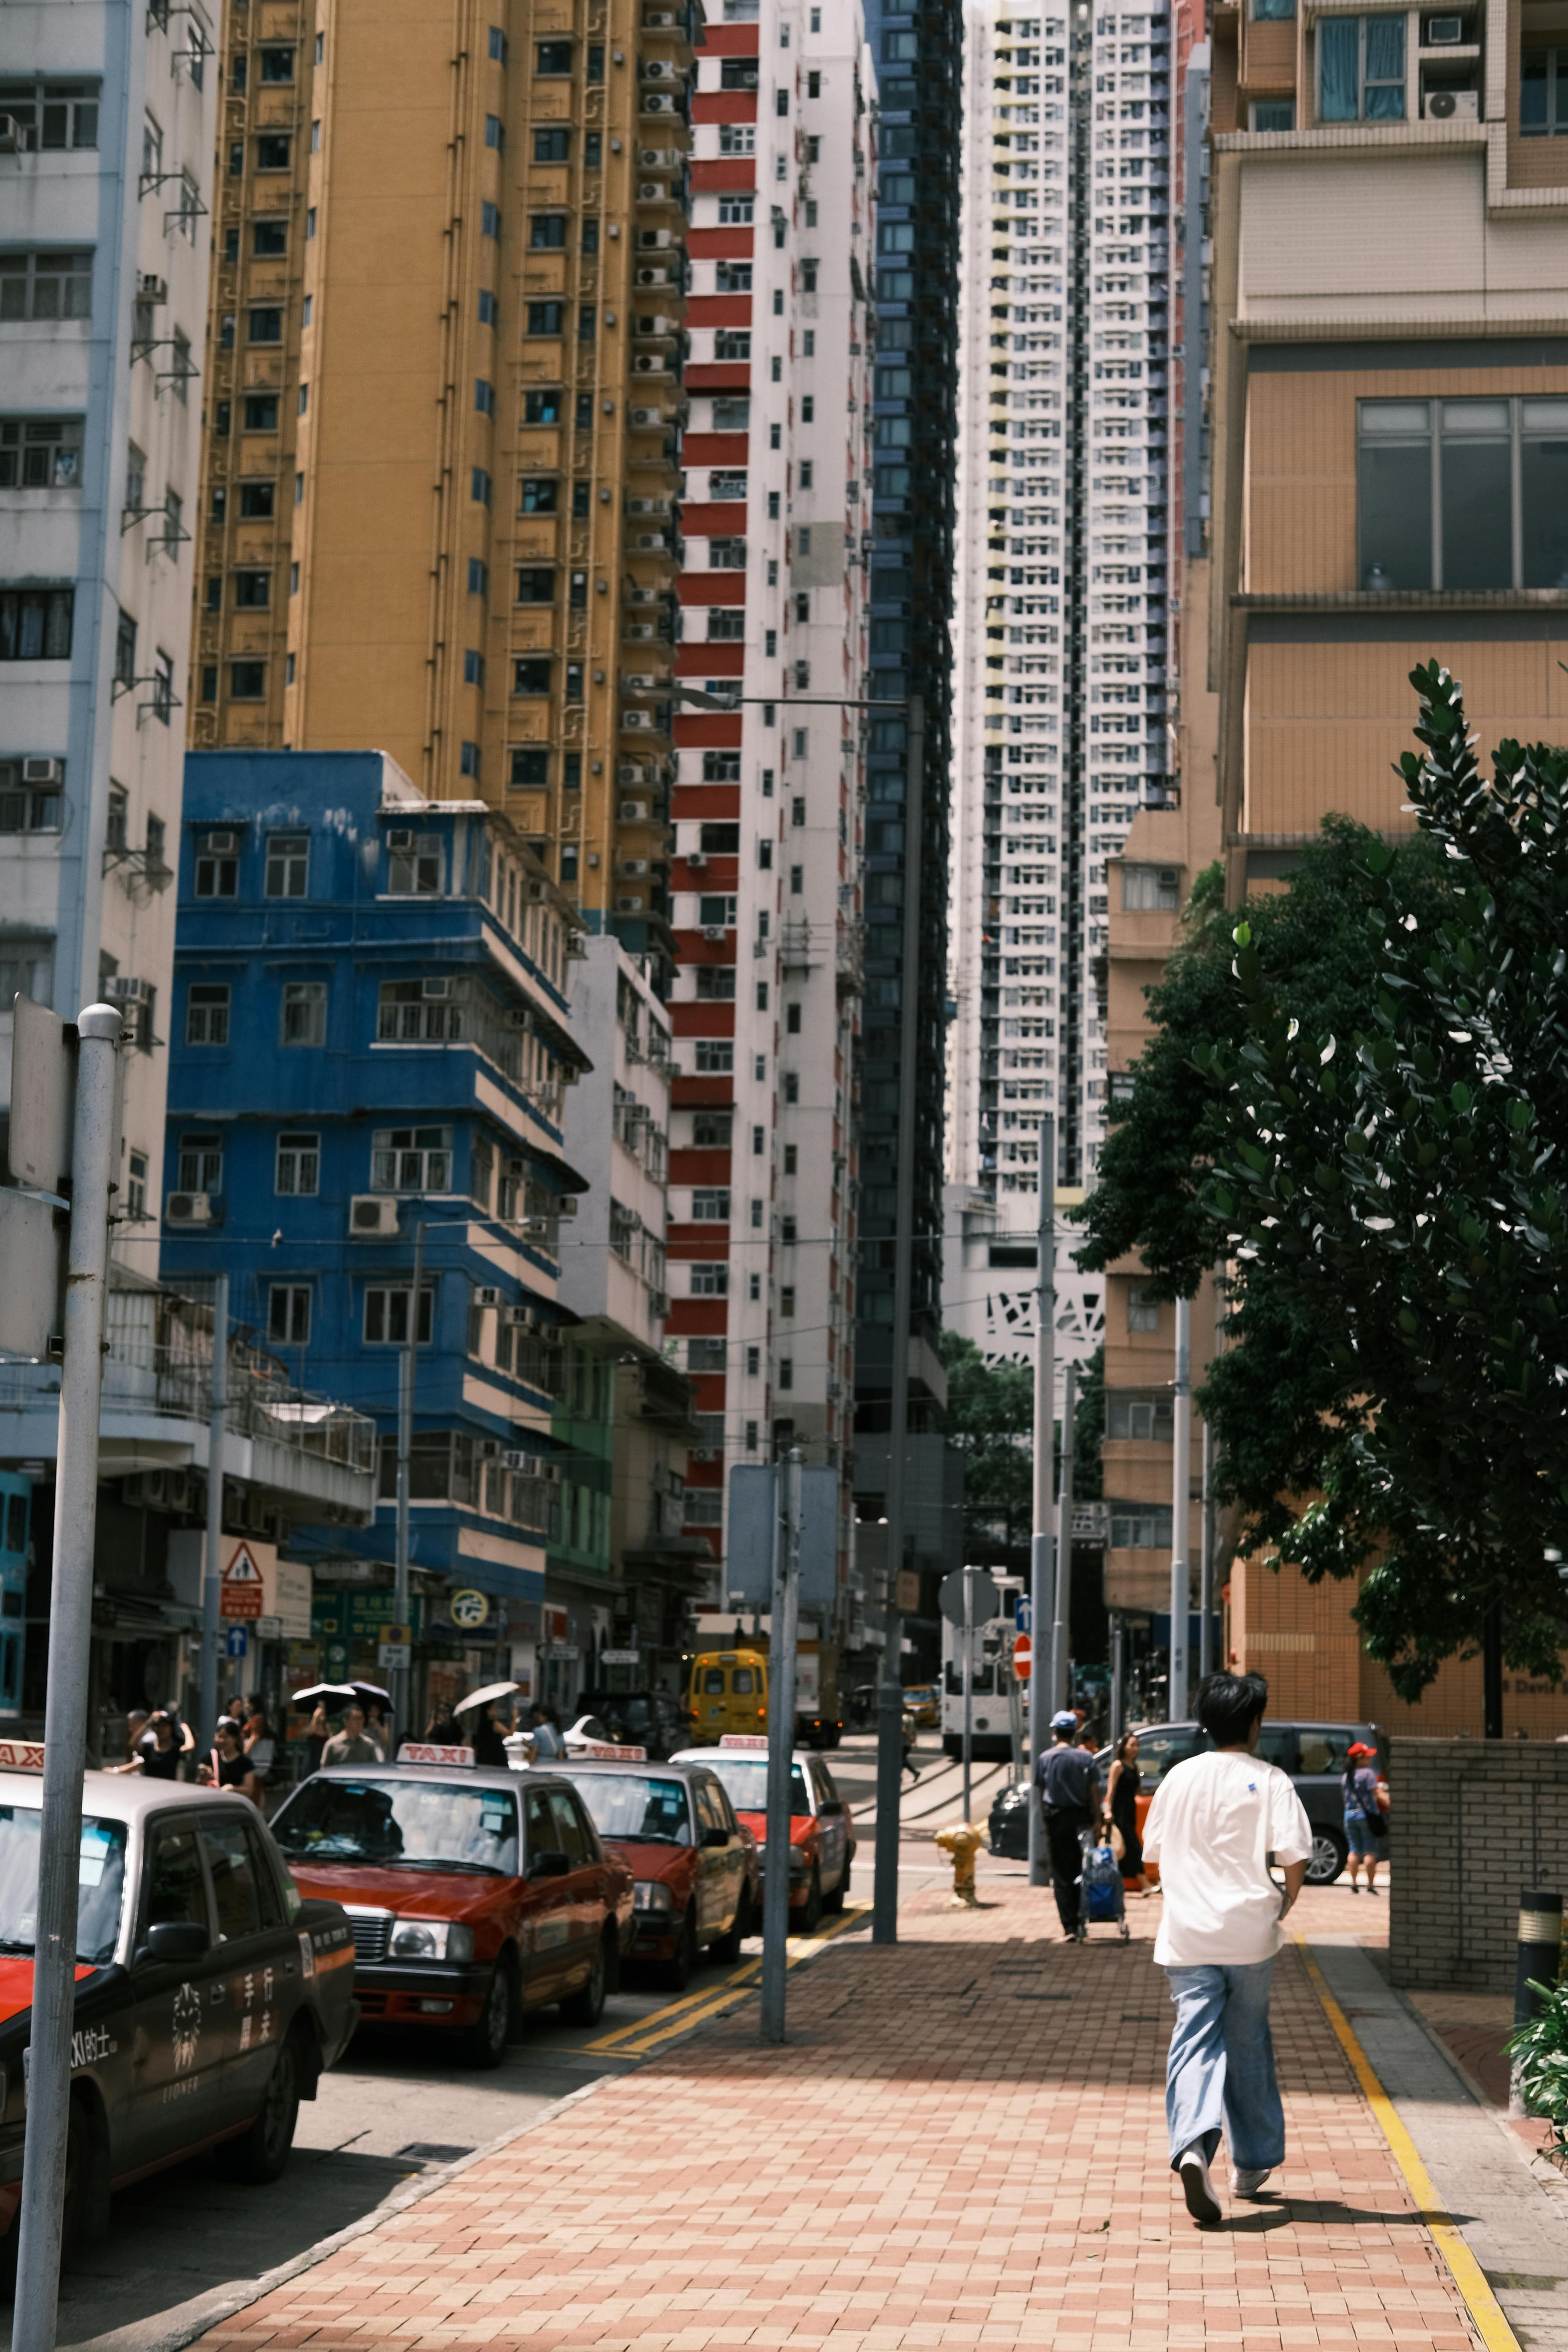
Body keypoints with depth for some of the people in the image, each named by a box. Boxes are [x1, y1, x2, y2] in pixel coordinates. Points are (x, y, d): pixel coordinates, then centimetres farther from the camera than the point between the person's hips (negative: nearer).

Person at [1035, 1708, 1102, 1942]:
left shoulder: (1046, 1758, -2)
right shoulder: (1086, 1757, -3)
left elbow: (1041, 1791, 1)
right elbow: (1094, 1790, -4)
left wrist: (1045, 1821, 9)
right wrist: (1097, 1819, 0)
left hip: (1057, 1818, -1)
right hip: (1081, 1817, 1)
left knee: (1062, 1875, 3)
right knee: (1083, 1872, 10)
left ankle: (1070, 1927, -3)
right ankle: (1082, 1926, 11)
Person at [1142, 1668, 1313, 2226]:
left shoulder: (1179, 1777, 8)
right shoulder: (1269, 1781, -2)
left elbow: (1154, 1853, 14)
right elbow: (1294, 1855, -10)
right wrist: (1285, 1905, 7)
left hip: (1187, 1935, 1)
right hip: (1250, 1933, -1)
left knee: (1194, 2042, -6)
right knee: (1248, 2045, 14)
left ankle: (1192, 2148, -30)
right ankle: (1252, 2165, 26)